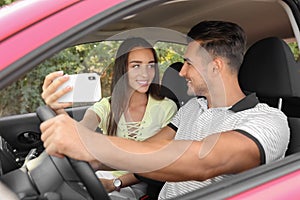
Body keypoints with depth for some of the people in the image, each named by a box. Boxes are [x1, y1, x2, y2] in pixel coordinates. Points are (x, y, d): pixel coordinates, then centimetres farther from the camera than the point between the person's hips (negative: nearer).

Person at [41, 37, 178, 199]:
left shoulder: (166, 108, -5)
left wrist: (115, 183, -19)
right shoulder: (106, 107, 1)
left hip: (137, 186, -2)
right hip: (103, 176, 3)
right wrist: (58, 111, -42)